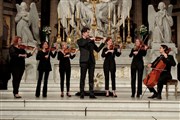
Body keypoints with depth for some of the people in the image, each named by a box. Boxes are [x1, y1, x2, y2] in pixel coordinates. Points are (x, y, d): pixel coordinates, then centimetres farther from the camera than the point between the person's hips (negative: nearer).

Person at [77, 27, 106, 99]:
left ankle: (91, 94, 5)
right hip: (84, 61, -4)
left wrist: (103, 43, 6)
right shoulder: (79, 41, 5)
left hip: (91, 61, 4)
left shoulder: (91, 41, 17)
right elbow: (82, 44, -19)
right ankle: (82, 94, 4)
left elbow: (97, 49, 14)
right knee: (82, 78, -1)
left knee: (91, 78, 3)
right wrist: (90, 40, -17)